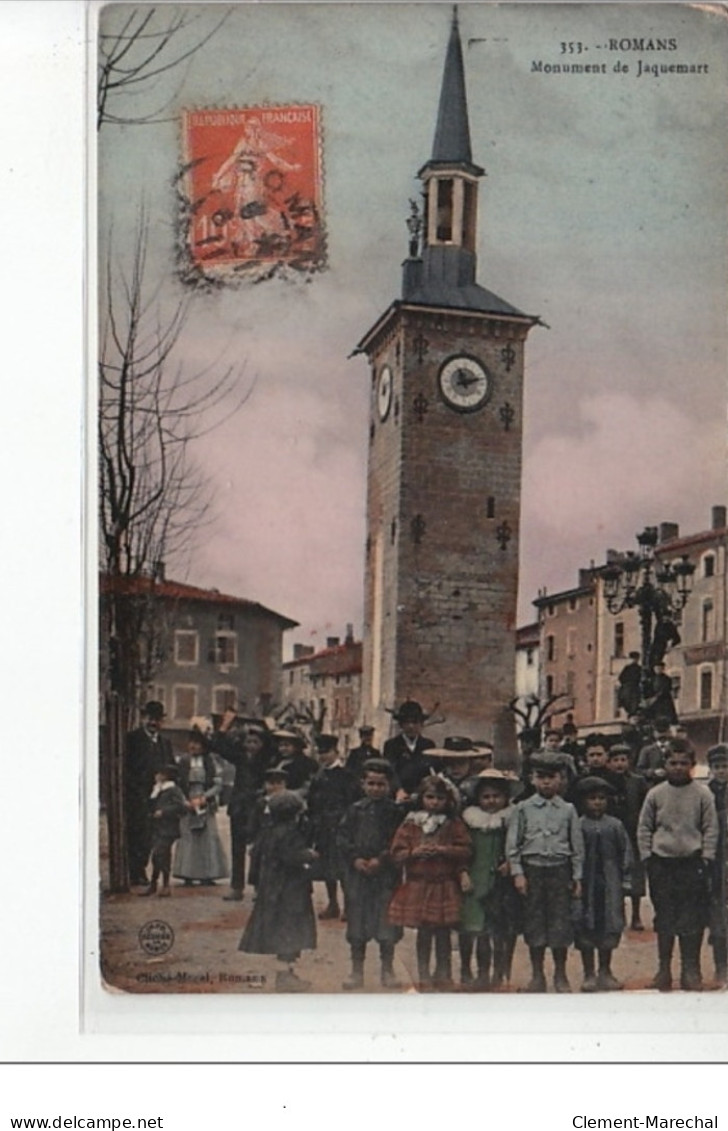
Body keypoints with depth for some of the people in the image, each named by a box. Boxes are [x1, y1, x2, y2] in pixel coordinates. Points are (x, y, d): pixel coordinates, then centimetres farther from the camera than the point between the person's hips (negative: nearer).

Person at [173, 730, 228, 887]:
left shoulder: (210, 761, 5)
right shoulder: (183, 761, 4)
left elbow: (218, 783, 2)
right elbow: (178, 784, 2)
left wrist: (204, 797, -9)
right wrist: (187, 801, -8)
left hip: (206, 804, 1)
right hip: (187, 804, 0)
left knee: (208, 836, -3)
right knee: (187, 837, -6)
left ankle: (207, 875, 2)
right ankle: (187, 875, -1)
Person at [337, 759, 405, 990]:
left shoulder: (396, 812, 0)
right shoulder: (355, 810, 6)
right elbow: (342, 837, 3)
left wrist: (382, 860, -15)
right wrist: (355, 859, -10)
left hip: (386, 873, -2)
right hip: (357, 872, 2)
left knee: (387, 925, 2)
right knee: (357, 923, 7)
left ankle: (387, 971, 15)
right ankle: (357, 971, 18)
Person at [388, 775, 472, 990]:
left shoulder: (454, 824, 2)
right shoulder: (411, 823, 1)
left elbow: (466, 850, -3)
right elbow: (397, 853, 1)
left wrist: (444, 850, -15)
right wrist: (414, 853, -16)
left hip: (445, 886, 0)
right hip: (417, 885, 0)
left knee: (443, 932, 7)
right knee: (423, 932, 7)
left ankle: (443, 974, 21)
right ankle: (423, 975, 18)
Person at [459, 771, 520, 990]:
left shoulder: (512, 819, 3)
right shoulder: (470, 818, 8)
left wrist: (510, 863, -13)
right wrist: (463, 873, -4)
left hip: (503, 881, -1)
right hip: (476, 881, 1)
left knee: (503, 929, 1)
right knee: (479, 928, -4)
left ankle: (500, 973, 11)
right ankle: (483, 973, 6)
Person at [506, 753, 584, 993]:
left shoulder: (568, 810, 5)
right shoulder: (523, 808, 3)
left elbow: (577, 845, 8)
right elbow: (513, 842, 3)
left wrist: (577, 877, 5)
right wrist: (517, 873, -4)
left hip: (559, 869, 0)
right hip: (532, 869, 0)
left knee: (560, 921, 2)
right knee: (534, 921, 5)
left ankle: (560, 975, 16)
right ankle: (537, 975, 17)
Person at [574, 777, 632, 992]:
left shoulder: (615, 826, 4)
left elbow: (625, 853, 8)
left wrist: (624, 880, 3)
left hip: (610, 884, 2)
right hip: (585, 884, -2)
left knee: (609, 927, 7)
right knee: (585, 928, 2)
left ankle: (605, 973, 21)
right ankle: (589, 975, 12)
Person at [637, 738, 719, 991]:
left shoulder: (703, 794, 0)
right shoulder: (655, 794, 3)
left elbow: (711, 829, 2)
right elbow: (644, 828, 8)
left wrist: (706, 859, -4)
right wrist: (647, 857, 1)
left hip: (692, 863, -1)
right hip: (661, 863, 1)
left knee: (692, 919, 0)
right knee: (664, 918, 8)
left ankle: (691, 970, 10)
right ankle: (664, 969, 17)